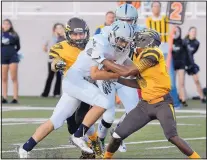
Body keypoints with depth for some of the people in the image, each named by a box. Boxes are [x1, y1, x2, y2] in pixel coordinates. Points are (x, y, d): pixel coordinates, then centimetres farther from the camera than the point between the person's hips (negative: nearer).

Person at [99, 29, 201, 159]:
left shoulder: (152, 53, -17)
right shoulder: (143, 55, 11)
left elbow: (126, 72, -20)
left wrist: (103, 60, -12)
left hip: (162, 103, -8)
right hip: (145, 104, 8)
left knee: (173, 137, -23)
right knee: (118, 135, 3)